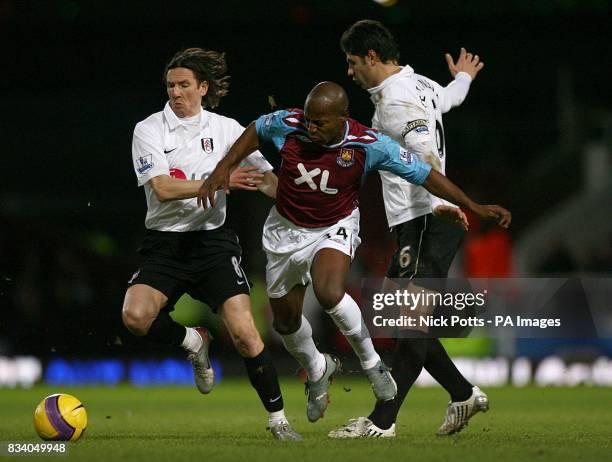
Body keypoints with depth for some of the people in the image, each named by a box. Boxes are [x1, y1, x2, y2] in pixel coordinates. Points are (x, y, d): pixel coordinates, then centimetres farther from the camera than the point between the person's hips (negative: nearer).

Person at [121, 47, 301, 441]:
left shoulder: (226, 129, 5)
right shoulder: (149, 130, -1)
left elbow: (267, 179, 5)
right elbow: (163, 188, -13)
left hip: (213, 241, 0)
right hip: (164, 243, 0)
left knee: (244, 334, -15)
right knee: (136, 316, -25)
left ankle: (278, 419, 1)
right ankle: (194, 342, 6)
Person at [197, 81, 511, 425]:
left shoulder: (369, 144, -26)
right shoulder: (287, 124, -22)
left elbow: (424, 174, -17)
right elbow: (255, 132, 2)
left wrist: (475, 208, -18)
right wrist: (224, 168, -6)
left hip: (335, 228, -3)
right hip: (286, 229, 3)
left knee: (330, 293, -33)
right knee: (285, 321, 11)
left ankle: (371, 362, -8)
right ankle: (317, 370, 44)